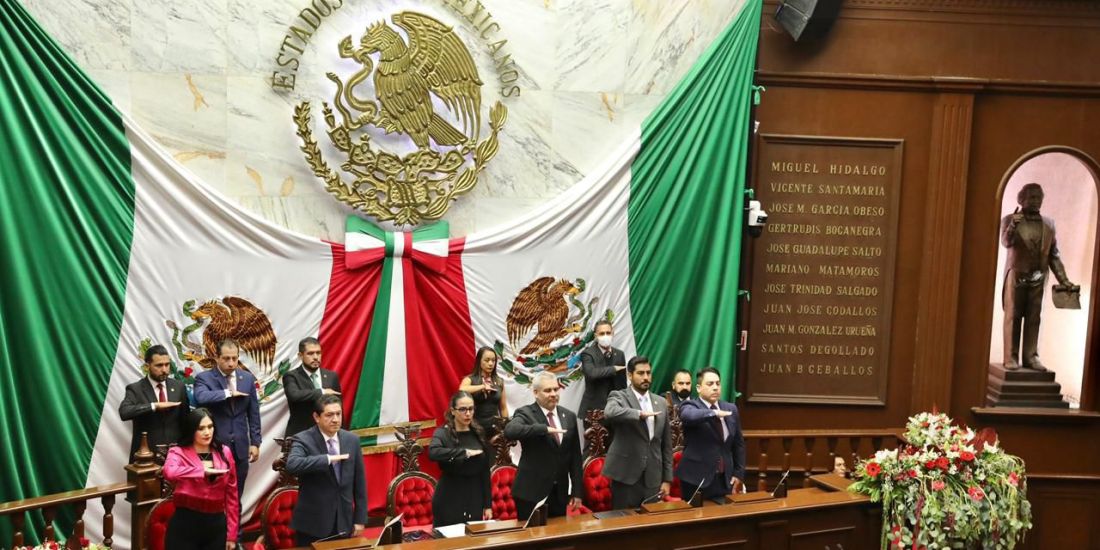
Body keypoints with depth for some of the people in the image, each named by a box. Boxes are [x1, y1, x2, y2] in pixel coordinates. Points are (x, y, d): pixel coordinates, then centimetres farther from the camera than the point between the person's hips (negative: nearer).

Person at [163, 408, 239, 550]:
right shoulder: (178, 452, -3)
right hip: (185, 525, -2)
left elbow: (231, 494, 7)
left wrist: (231, 534, 6)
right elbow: (169, 473, -28)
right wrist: (202, 471, -24)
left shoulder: (224, 453, 5)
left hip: (216, 525, 3)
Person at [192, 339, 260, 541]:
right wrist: (228, 392, -25)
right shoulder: (204, 378, -6)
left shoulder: (248, 378, 5)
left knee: (236, 495, 13)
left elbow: (253, 413, 8)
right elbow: (201, 398, -29)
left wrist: (255, 442, 5)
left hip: (240, 446, 3)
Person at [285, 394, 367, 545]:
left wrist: (360, 519, 6)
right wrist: (328, 459, -31)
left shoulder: (352, 440, 3)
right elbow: (292, 465, -31)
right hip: (312, 523, -3)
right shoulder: (303, 440, -10)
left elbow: (359, 482, 7)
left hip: (344, 522, 3)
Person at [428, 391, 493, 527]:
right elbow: (433, 453, -31)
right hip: (450, 500, -4)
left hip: (475, 498, 4)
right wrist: (465, 452, -28)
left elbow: (485, 470, 7)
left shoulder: (478, 433, 5)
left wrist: (488, 504, 6)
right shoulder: (443, 433, -8)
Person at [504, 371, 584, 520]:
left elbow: (575, 457, 11)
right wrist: (545, 429, -32)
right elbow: (509, 431, -27)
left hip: (560, 494, 4)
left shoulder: (569, 416, 10)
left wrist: (577, 491, 8)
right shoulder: (525, 413, -5)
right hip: (531, 492, -4)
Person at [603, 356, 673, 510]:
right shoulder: (619, 397, -2)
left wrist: (667, 479, 9)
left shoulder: (661, 403, 11)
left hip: (653, 479, 4)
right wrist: (640, 414, -32)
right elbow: (609, 413, -27)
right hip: (626, 477, -4)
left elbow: (666, 444, 13)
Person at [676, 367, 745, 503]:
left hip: (725, 479, 4)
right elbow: (690, 415, -31)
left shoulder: (731, 409, 9)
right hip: (697, 479, -4)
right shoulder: (690, 406, -6)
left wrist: (739, 473, 8)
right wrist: (714, 413, -43)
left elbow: (738, 443, 15)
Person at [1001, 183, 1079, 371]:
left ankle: (1030, 357, 10)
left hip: (1038, 277, 3)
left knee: (1033, 318, 5)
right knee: (1013, 317, -1)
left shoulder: (1049, 223, 9)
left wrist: (1064, 280, 2)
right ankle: (1011, 357, 2)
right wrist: (1013, 225, -39)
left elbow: (1054, 254, 10)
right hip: (1016, 275, -3)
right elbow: (1006, 242, -19)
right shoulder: (1009, 219, -2)